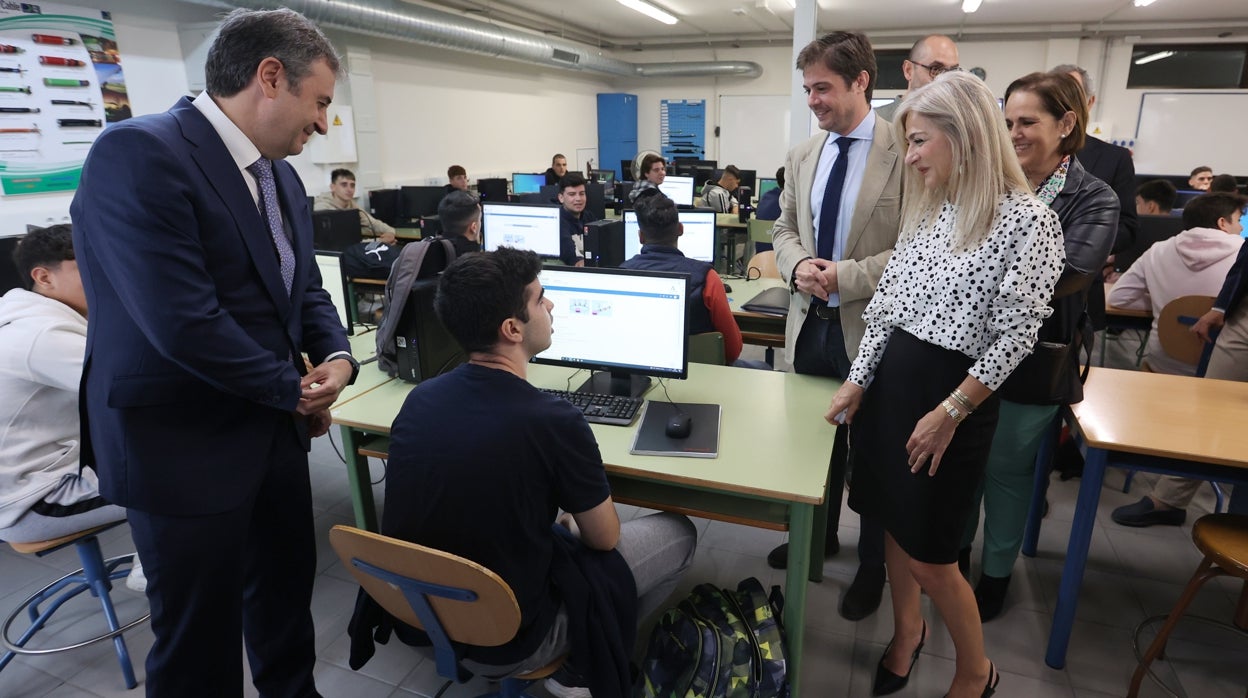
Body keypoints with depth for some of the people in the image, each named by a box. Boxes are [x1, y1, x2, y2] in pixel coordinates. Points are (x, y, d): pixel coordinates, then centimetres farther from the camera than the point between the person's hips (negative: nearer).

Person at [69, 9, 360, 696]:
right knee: (201, 642, 9)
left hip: (274, 427, 8)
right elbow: (183, 322, -27)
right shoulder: (136, 154, -20)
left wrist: (337, 356, -7)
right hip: (185, 443, -8)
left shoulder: (280, 177, 7)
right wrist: (296, 388, -14)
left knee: (287, 584, 23)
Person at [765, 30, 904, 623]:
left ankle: (872, 566, 34)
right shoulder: (803, 156, 6)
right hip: (811, 324, 5)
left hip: (870, 329, -5)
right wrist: (797, 265, -9)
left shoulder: (905, 153, -13)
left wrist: (846, 276, -22)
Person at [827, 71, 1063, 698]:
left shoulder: (1027, 221, -13)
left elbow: (1013, 337, -15)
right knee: (895, 525, 18)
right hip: (891, 379, 6)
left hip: (953, 393, -6)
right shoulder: (927, 210, 8)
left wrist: (948, 414, -16)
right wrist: (857, 383, 6)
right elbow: (886, 302, 9)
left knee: (928, 556, 3)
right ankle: (907, 631, 43)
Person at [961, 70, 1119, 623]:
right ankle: (956, 547, 39)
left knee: (1007, 470, 11)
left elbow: (1060, 278, -21)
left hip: (1030, 363, -3)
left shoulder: (1095, 200, -7)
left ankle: (997, 572, 33)